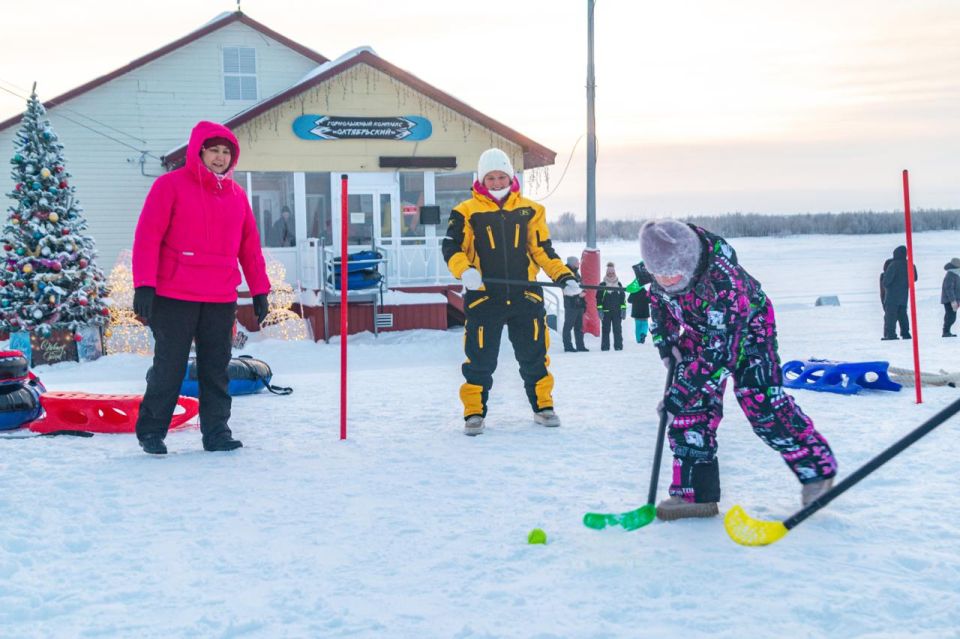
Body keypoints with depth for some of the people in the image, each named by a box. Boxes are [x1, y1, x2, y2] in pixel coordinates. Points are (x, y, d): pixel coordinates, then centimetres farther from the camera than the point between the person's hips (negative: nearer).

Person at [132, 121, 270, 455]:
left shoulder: (237, 195, 13)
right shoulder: (171, 185, -3)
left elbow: (250, 245, 18)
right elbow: (148, 236, -8)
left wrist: (259, 289, 15)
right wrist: (144, 285, -15)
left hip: (222, 301, 5)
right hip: (175, 298, -5)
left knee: (216, 370, 8)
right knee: (169, 367, 0)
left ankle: (216, 432, 16)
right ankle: (151, 431, 12)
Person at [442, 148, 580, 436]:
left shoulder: (530, 210, 9)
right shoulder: (466, 212, 0)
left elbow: (543, 250, 12)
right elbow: (452, 248, -5)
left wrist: (564, 276, 2)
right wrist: (465, 271, -24)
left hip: (526, 295, 2)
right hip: (484, 297, -2)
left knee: (534, 356, 9)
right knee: (480, 359, 1)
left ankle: (542, 405, 25)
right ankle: (474, 412, 14)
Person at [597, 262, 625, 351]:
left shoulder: (619, 285, 12)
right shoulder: (602, 285, 2)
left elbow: (623, 298, 14)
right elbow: (598, 298, 1)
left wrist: (623, 309, 6)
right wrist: (599, 309, -7)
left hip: (617, 311, 2)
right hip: (606, 311, -2)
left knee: (617, 329, 1)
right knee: (605, 329, 0)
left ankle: (618, 345, 5)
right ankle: (605, 346, 4)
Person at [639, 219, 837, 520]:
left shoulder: (723, 279, -42)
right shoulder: (663, 265, -22)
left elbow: (718, 349, -40)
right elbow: (658, 298, 4)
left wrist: (680, 395, -39)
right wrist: (665, 341, -3)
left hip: (747, 329, -6)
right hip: (698, 331, 6)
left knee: (762, 404, -14)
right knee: (689, 408, -7)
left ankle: (817, 467, 7)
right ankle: (694, 492, -2)